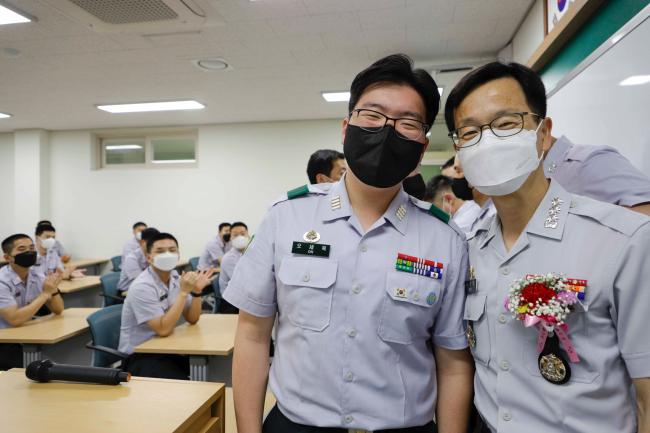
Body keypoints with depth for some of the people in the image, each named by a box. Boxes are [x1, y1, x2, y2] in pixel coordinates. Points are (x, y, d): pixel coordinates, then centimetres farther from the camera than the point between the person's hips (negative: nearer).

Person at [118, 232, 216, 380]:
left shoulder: (175, 278, 1)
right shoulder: (142, 287, -20)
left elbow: (192, 319, 3)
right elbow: (163, 329, -27)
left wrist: (196, 291, -13)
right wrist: (184, 292, -28)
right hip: (139, 356, -7)